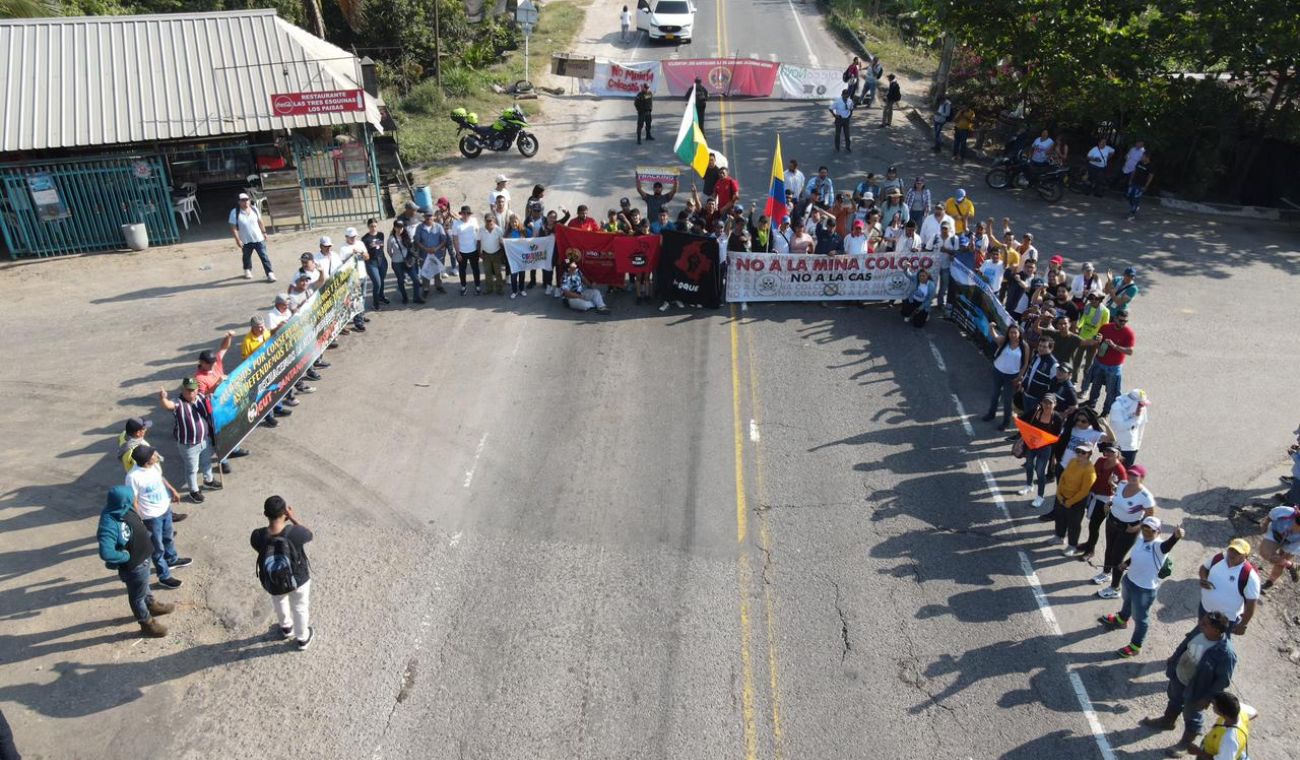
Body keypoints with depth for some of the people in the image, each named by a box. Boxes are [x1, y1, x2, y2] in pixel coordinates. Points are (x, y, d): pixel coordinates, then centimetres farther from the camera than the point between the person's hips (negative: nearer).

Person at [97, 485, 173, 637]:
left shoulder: (121, 510, -12)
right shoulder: (109, 525, -39)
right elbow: (106, 553, -44)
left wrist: (145, 533, 2)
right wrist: (126, 556, -28)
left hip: (141, 557, 8)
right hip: (133, 565, -8)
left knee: (144, 585, 34)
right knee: (137, 596, 17)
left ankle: (151, 605, 60)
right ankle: (147, 624, 38)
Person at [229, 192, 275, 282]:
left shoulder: (254, 209, -2)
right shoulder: (235, 212, -14)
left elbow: (260, 222, 11)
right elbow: (233, 228, -13)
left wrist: (264, 232, 12)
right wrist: (237, 240, -17)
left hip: (258, 238, 1)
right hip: (246, 241, -1)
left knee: (264, 256, -4)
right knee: (246, 256, 19)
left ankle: (270, 273, -2)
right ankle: (247, 270, 44)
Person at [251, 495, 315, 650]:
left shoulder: (257, 536, -30)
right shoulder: (296, 532, -35)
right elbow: (309, 535, -11)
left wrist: (280, 522, -10)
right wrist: (293, 518, -10)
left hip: (273, 582, 2)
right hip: (299, 578, -2)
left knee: (279, 602, 36)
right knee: (300, 607, 28)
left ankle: (286, 627, 62)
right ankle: (302, 638, 52)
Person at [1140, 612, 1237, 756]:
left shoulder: (1226, 653, -38)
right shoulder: (1201, 629, -20)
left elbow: (1224, 680, -24)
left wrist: (1208, 697, -15)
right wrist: (1174, 657, 14)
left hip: (1195, 689, -6)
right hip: (1178, 675, 6)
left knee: (1191, 716, 21)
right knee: (1174, 698, 32)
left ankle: (1187, 742, 47)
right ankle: (1168, 721, 61)